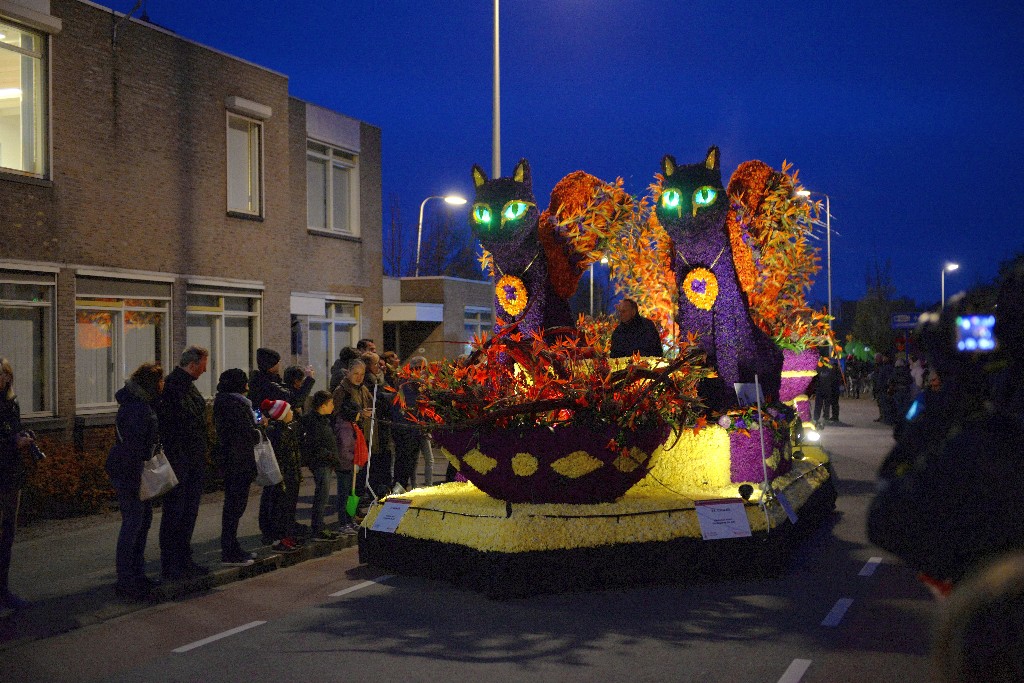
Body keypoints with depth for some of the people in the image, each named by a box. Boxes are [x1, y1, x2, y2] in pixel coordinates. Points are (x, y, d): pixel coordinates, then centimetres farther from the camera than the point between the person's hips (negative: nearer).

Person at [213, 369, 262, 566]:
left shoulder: (222, 401, 12)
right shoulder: (237, 404, -18)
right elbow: (248, 435, -21)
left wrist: (258, 423, 15)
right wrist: (260, 431, -1)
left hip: (227, 459, 10)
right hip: (239, 462, -10)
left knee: (233, 505, 17)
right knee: (235, 505, -4)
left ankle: (232, 549, 26)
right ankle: (230, 552, 1)